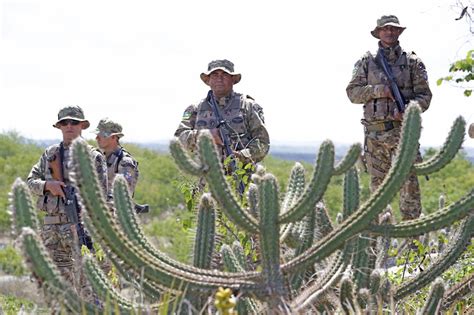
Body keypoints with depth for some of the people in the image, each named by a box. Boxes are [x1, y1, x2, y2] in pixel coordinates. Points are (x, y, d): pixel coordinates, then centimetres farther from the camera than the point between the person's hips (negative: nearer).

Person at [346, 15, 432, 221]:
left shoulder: (412, 62, 8)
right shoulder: (366, 62, 11)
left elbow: (424, 95, 4)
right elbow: (352, 92, 6)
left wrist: (408, 109, -16)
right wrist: (377, 90, -10)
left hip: (403, 129, -2)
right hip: (375, 132, 2)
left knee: (409, 181, -9)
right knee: (377, 182, 6)